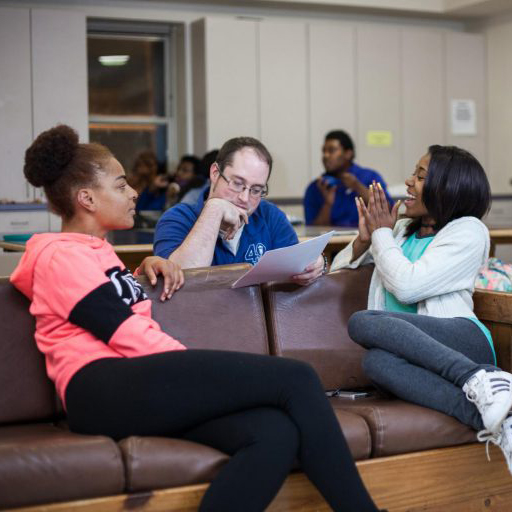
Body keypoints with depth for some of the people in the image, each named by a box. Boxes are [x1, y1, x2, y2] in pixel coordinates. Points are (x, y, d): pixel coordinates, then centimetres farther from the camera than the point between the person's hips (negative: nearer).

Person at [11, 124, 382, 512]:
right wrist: (208, 372, -6)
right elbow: (128, 336, -9)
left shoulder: (93, 250, 30)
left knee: (276, 435, -24)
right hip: (105, 390, -9)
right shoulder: (61, 256, 1)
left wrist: (145, 268, 23)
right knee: (295, 378, -19)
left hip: (139, 389, 9)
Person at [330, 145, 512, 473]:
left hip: (462, 339, -5)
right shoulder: (402, 230, 28)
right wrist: (364, 239, 12)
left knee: (363, 322, -31)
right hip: (416, 352, 5)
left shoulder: (469, 230, 6)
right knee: (377, 361, -34)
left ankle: (478, 378, -40)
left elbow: (407, 285, -6)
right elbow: (339, 266, 32)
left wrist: (382, 233, 9)